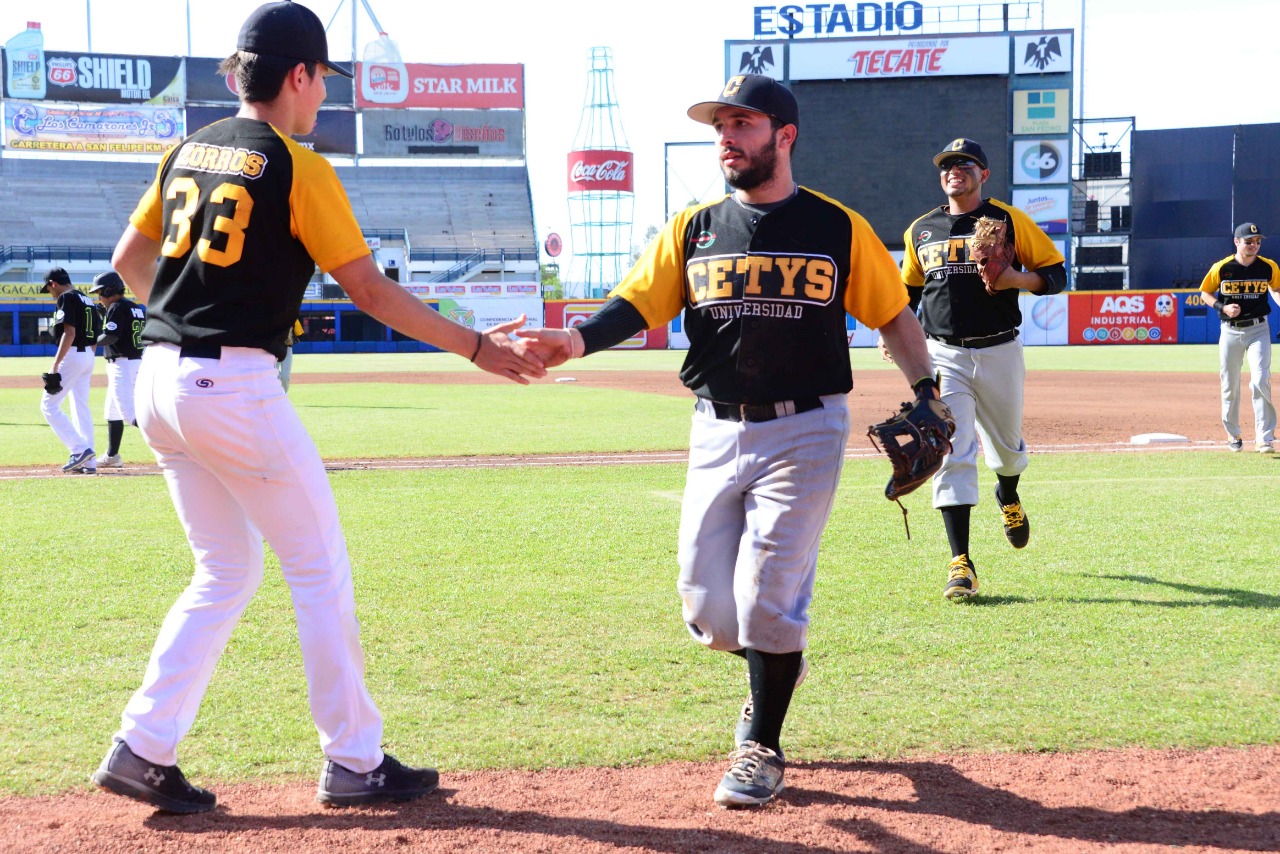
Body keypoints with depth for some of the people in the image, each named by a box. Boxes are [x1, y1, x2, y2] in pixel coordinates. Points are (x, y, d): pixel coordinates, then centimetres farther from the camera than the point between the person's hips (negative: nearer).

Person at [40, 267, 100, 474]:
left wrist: (55, 366, -21)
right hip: (88, 357, 9)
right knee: (81, 408, 12)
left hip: (72, 356, -9)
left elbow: (69, 333, -19)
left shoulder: (66, 298, -10)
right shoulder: (88, 300, 17)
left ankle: (80, 449, -14)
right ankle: (88, 463, 10)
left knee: (48, 405, -5)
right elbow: (95, 337, 19)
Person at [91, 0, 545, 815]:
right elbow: (371, 291, -10)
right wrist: (475, 346, -4)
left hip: (159, 381, 8)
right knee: (321, 571, 5)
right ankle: (354, 762, 10)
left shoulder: (187, 152, 11)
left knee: (227, 572, 16)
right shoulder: (298, 170, -9)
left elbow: (129, 259, 21)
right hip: (237, 388, -8)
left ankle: (142, 751, 8)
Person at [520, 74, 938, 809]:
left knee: (766, 598, -8)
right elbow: (638, 303, -5)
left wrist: (928, 394, -6)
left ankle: (762, 747, 11)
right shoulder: (693, 231, 6)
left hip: (804, 433, -3)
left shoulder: (839, 229, 1)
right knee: (707, 608, 3)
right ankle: (774, 668, 37)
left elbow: (893, 314, 6)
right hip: (718, 434, 3)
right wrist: (579, 341, -24)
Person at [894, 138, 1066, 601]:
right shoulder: (920, 231, 9)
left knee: (1007, 446, 16)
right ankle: (961, 564, -13)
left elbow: (1056, 273, 0)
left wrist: (1016, 279, -19)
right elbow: (908, 290, 21)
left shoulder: (1010, 222, -1)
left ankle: (1009, 498, 54)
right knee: (951, 453, -12)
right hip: (943, 354, 1)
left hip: (998, 352, -1)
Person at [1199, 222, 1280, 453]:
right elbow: (1205, 293, 4)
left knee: (1260, 381, -14)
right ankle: (1233, 434, 26)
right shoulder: (1221, 268, -8)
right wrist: (1222, 307, -13)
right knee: (1230, 386, 8)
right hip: (1230, 331, 1)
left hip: (1258, 330, -1)